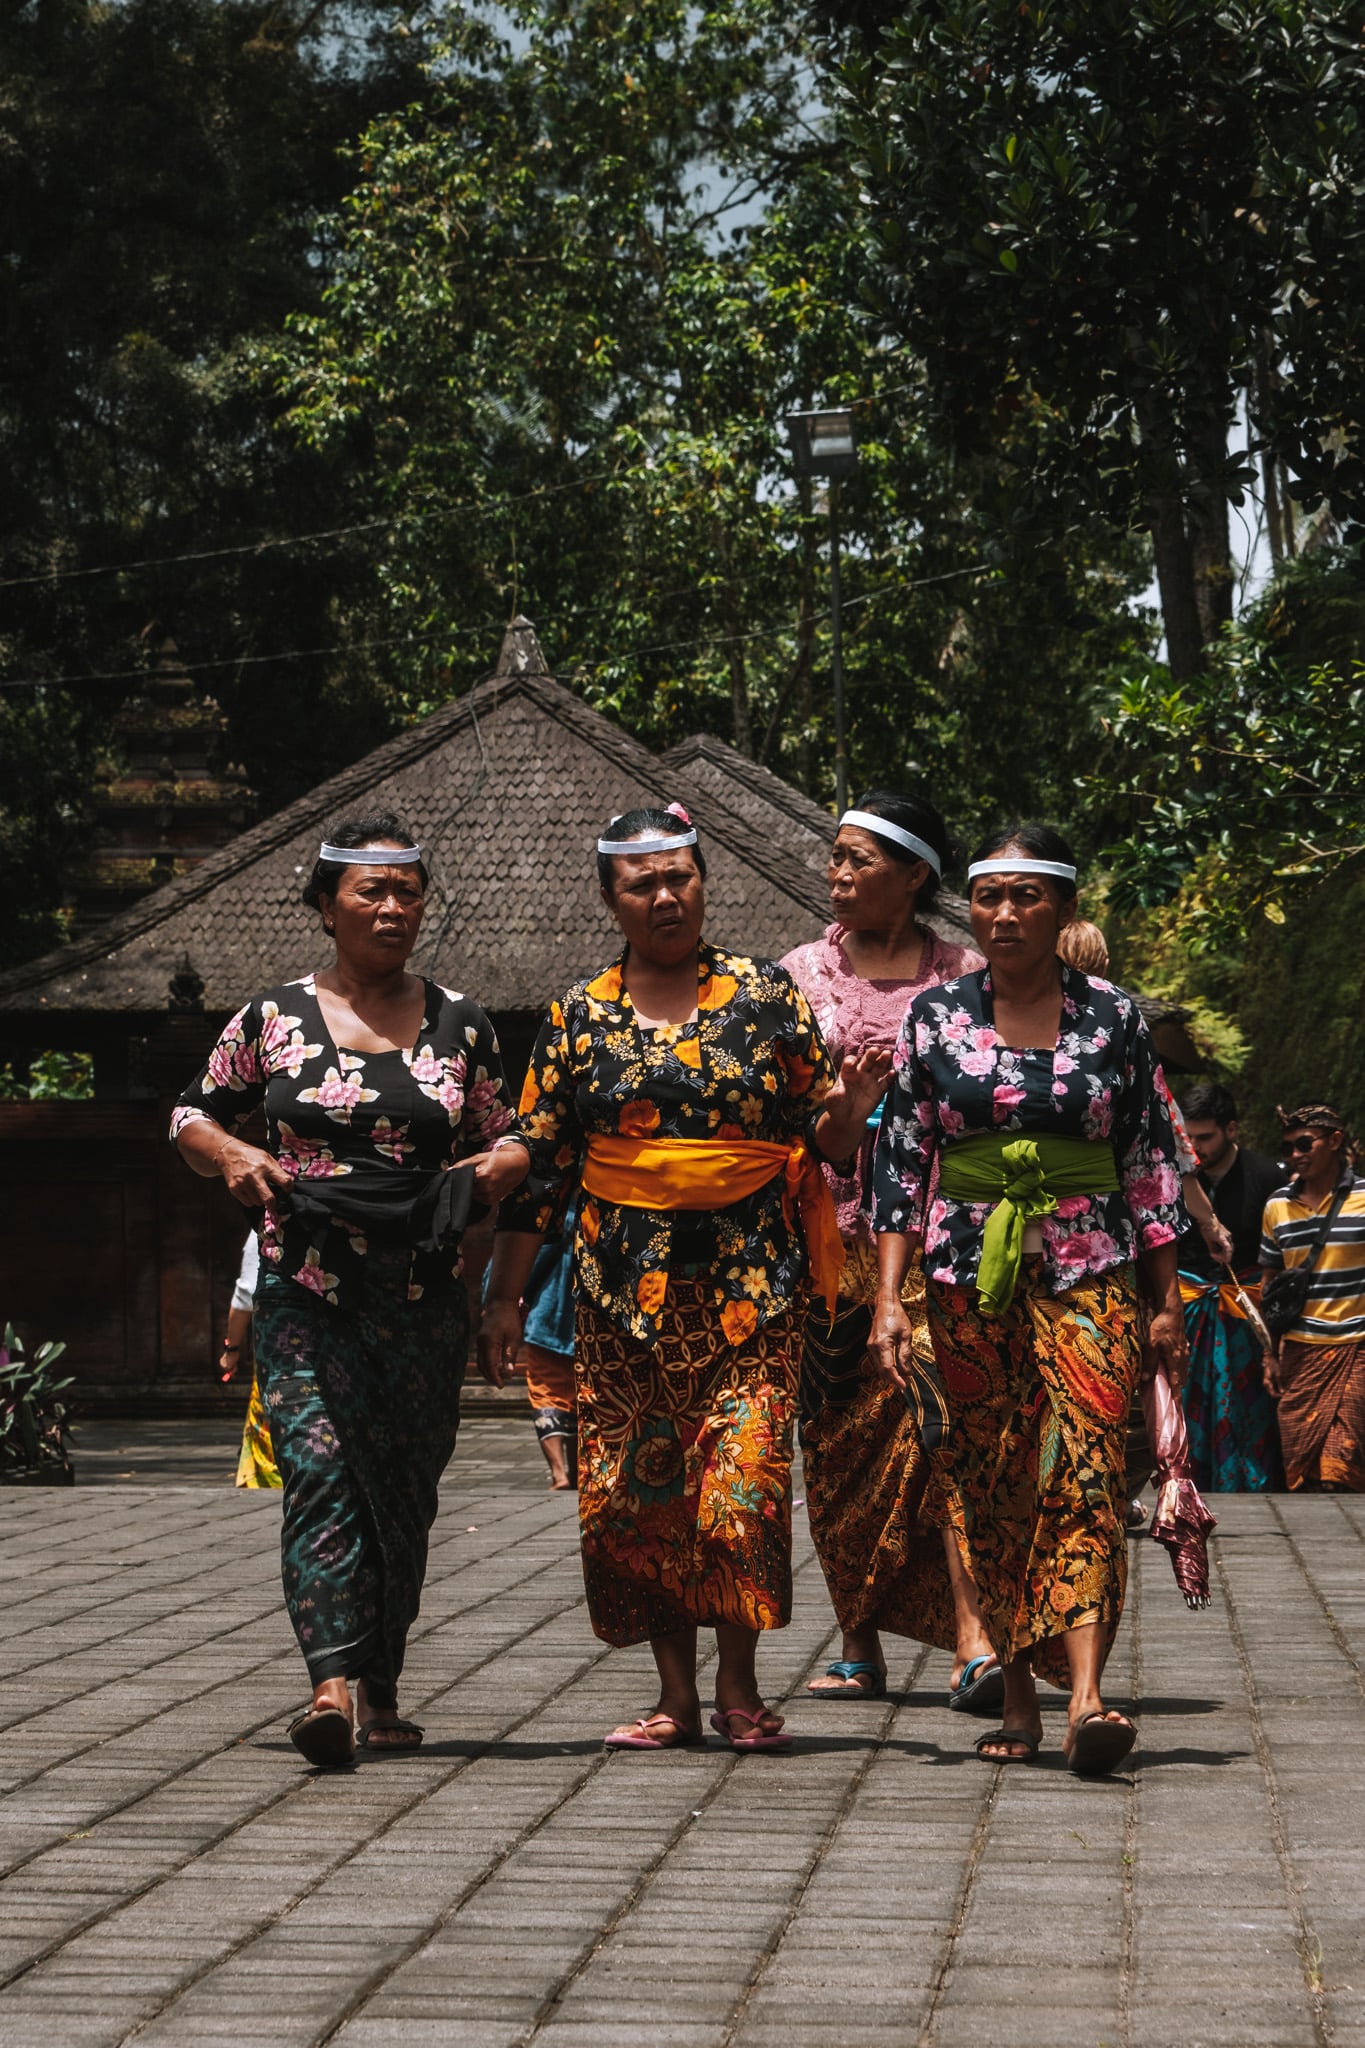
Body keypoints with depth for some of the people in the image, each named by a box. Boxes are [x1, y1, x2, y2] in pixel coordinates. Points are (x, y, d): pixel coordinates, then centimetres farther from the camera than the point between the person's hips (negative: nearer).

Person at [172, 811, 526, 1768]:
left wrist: (502, 1166, -5)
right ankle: (334, 1681, -25)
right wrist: (235, 1157, -7)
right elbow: (193, 1116, 14)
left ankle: (381, 1689, 18)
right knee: (319, 1467, -16)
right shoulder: (274, 1018, 4)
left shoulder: (460, 1024, 8)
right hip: (306, 1288, -2)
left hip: (424, 1292, 2)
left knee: (404, 1490, 6)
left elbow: (502, 1140, 18)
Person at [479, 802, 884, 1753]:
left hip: (750, 1277, -2)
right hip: (626, 1282, 2)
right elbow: (537, 1164, 9)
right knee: (635, 1488, 1)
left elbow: (821, 1136, 7)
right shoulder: (581, 1015, 8)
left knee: (744, 1481, -11)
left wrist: (850, 1107, -17)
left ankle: (739, 1683, 6)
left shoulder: (767, 993, 5)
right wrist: (504, 1294, 7)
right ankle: (676, 1693, 12)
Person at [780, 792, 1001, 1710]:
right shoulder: (802, 973, 10)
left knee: (945, 1411, -16)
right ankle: (861, 1647, 15)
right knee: (842, 1432, 5)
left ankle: (973, 1638, -21)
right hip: (833, 1218, 3)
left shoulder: (963, 974, 5)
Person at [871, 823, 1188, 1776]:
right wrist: (890, 1296, -2)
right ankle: (1020, 1697, 14)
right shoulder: (935, 1015, 5)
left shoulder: (1114, 1017, 4)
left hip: (1089, 1274, -2)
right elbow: (901, 1161, 5)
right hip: (970, 1277, 2)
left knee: (1084, 1472, -14)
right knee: (992, 1486, 4)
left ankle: (1085, 1697, -23)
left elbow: (1152, 1162, 8)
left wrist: (1167, 1302, 6)